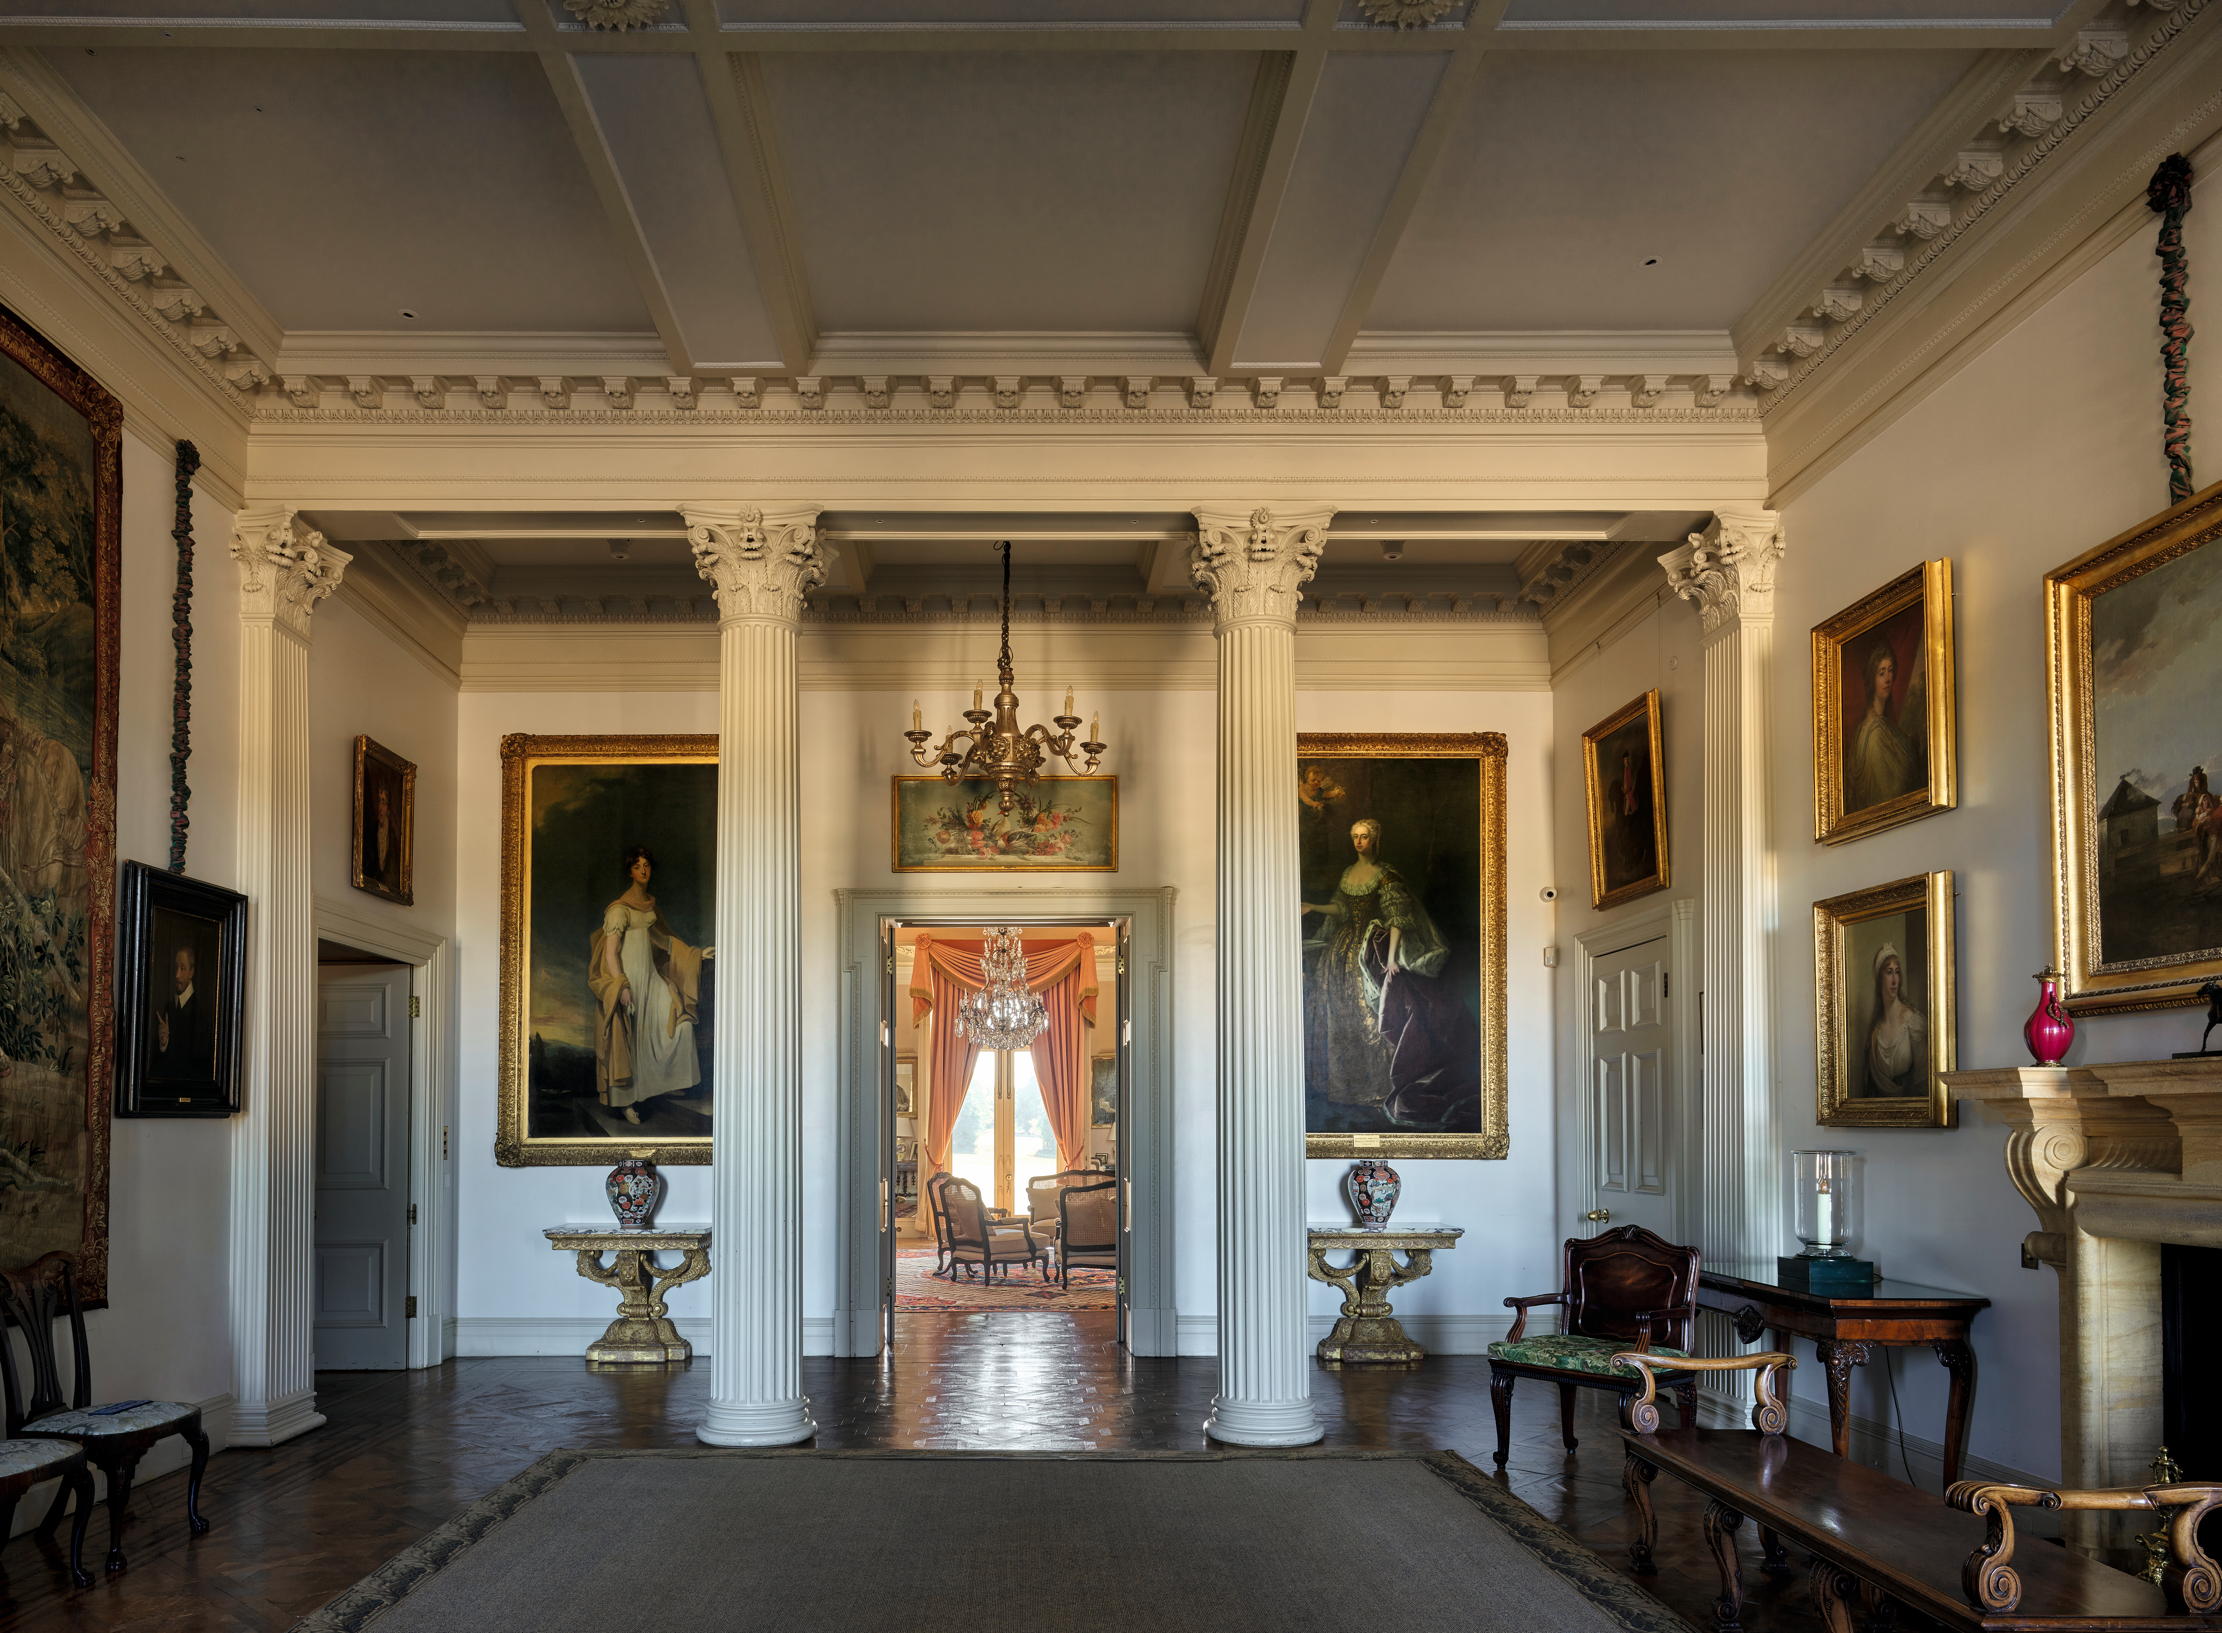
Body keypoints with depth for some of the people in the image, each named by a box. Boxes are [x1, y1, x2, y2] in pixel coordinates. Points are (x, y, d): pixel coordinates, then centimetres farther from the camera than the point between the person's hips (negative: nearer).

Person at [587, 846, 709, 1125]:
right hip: (627, 977, -7)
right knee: (628, 1039, -5)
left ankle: (667, 1081, 14)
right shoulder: (620, 908, -12)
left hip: (651, 975, 7)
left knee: (679, 1023, -1)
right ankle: (626, 1101, 2)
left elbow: (664, 938, 22)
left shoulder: (651, 905, 11)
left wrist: (697, 953, 18)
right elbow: (610, 950, -17)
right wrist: (621, 987, -24)